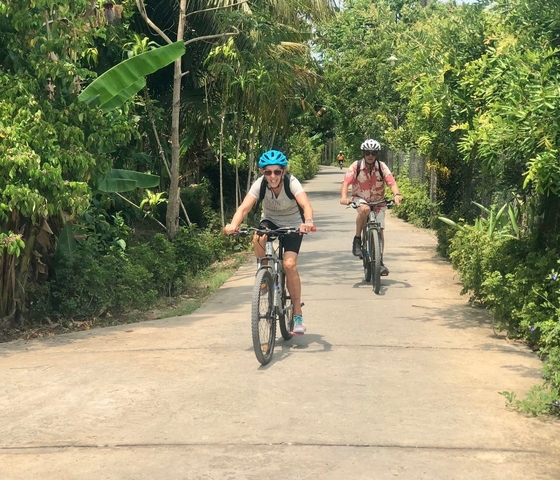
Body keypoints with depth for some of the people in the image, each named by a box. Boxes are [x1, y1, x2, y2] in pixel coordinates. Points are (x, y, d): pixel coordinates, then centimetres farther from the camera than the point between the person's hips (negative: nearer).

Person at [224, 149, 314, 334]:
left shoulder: (292, 182, -27)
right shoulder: (260, 184, -22)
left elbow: (305, 204, -43)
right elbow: (244, 207, -35)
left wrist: (308, 221, -65)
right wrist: (233, 224, -54)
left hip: (292, 225, -2)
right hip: (270, 221, 2)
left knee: (289, 264, -22)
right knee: (258, 237, -34)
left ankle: (298, 314, -9)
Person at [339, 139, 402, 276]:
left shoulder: (382, 167, -13)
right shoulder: (356, 166, -15)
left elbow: (391, 182, -24)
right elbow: (346, 182, -25)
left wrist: (397, 194, -44)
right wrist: (344, 196, -44)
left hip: (378, 201, 2)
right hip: (360, 199, -2)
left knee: (380, 230, -7)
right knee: (364, 209, -37)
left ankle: (380, 262, 4)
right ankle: (357, 239, -20)